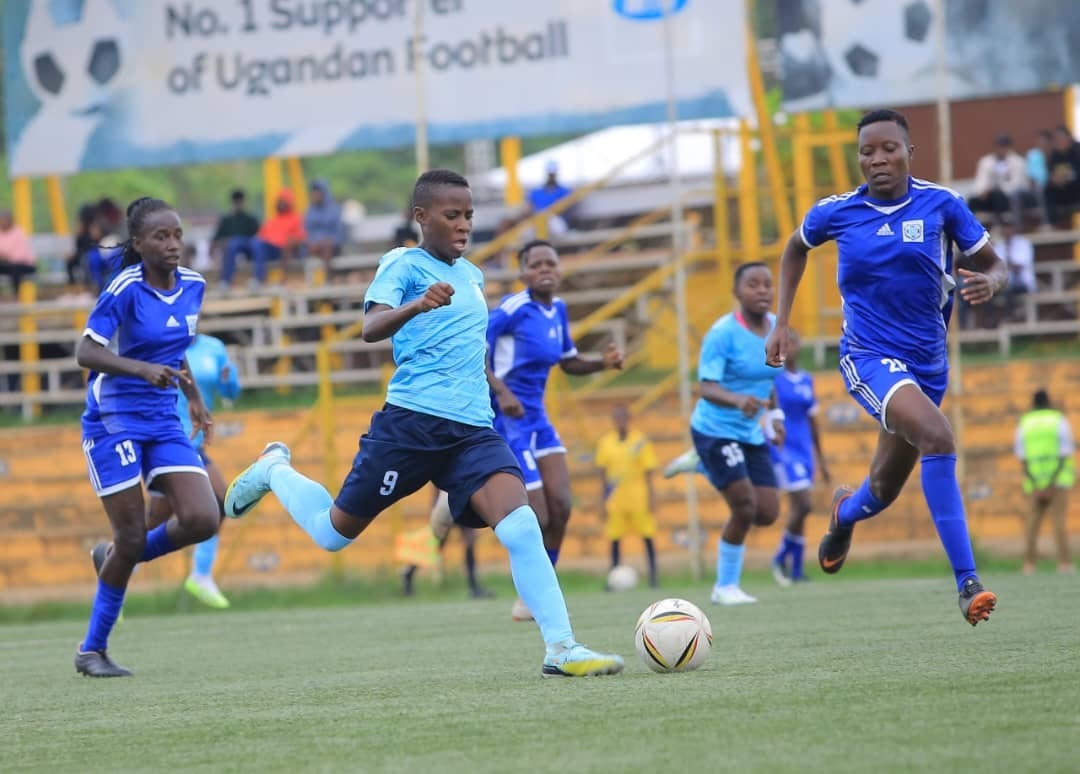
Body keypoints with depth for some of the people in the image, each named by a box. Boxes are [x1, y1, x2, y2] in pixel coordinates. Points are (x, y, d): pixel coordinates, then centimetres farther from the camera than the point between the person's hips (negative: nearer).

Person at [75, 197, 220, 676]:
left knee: (202, 520, -11)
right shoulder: (125, 289, -15)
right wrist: (142, 369, -35)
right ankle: (92, 650, 11)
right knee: (132, 537, -6)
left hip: (163, 421, 6)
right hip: (113, 419, -6)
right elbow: (85, 352, -22)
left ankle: (115, 559, 17)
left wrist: (194, 397, 25)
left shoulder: (193, 286, 4)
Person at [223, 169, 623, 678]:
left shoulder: (472, 275, 18)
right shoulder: (403, 264, -4)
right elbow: (371, 328, -23)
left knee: (521, 527, -18)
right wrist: (417, 305, -40)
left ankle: (561, 649, -20)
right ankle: (275, 470, 38)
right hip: (412, 422, -5)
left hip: (472, 429, 5)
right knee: (332, 533, 8)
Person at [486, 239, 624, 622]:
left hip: (537, 417, 7)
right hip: (508, 418, -7)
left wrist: (602, 362, 3)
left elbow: (569, 362, 21)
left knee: (560, 508, -1)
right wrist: (501, 392, -29)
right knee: (537, 517, -8)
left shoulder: (557, 309, 8)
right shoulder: (512, 309, -15)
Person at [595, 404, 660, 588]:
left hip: (639, 497, -2)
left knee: (647, 536, -2)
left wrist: (651, 495, -4)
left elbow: (648, 470, 1)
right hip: (615, 499, 2)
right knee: (614, 538, 1)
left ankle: (653, 575, 4)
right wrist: (604, 500, 7)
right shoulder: (605, 442, 6)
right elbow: (603, 472, 10)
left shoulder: (640, 440, -1)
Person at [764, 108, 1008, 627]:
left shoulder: (942, 205, -5)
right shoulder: (836, 212, -4)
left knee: (885, 489, 14)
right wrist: (781, 323, 11)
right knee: (937, 437, -31)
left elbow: (993, 265, 2)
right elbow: (795, 248, 17)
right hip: (869, 356, -3)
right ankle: (966, 581, -31)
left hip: (927, 361, 3)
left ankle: (844, 514, 55)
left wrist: (988, 283, -23)